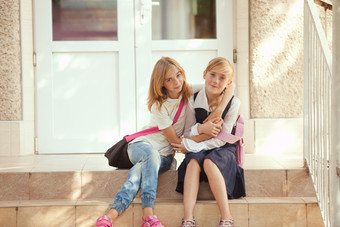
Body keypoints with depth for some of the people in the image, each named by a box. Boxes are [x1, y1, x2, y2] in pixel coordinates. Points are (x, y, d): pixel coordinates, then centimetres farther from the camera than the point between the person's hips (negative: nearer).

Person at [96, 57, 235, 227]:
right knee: (151, 155, -40)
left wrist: (219, 109, -24)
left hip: (164, 155, 3)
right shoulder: (159, 105, -16)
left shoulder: (190, 92, -4)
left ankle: (113, 213, -47)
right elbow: (175, 140, -13)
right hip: (141, 145, -2)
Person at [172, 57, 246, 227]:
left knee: (209, 162, -33)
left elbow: (222, 139, -12)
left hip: (223, 150, -2)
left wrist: (191, 145, -18)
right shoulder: (193, 101, -3)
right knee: (193, 162, -31)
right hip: (199, 150, 2)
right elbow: (187, 134, 2)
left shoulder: (233, 103, -10)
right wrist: (200, 129, -22)